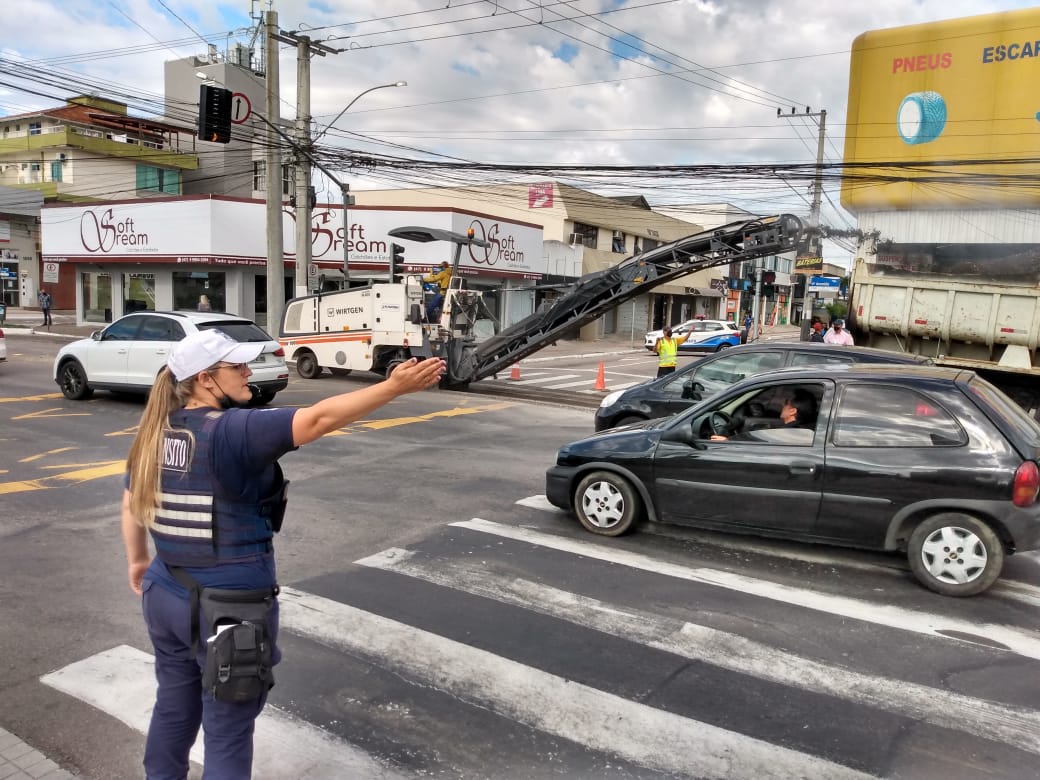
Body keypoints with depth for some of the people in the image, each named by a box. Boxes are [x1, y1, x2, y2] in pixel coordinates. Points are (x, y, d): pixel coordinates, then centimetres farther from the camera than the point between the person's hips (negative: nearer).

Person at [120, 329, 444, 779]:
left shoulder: (154, 433, 2)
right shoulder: (232, 431, -23)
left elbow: (131, 505, 13)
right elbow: (318, 419, -31)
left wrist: (137, 561, 29)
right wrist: (395, 387, -32)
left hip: (167, 597, 8)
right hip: (229, 608, -8)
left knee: (173, 709, 28)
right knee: (227, 734, 10)